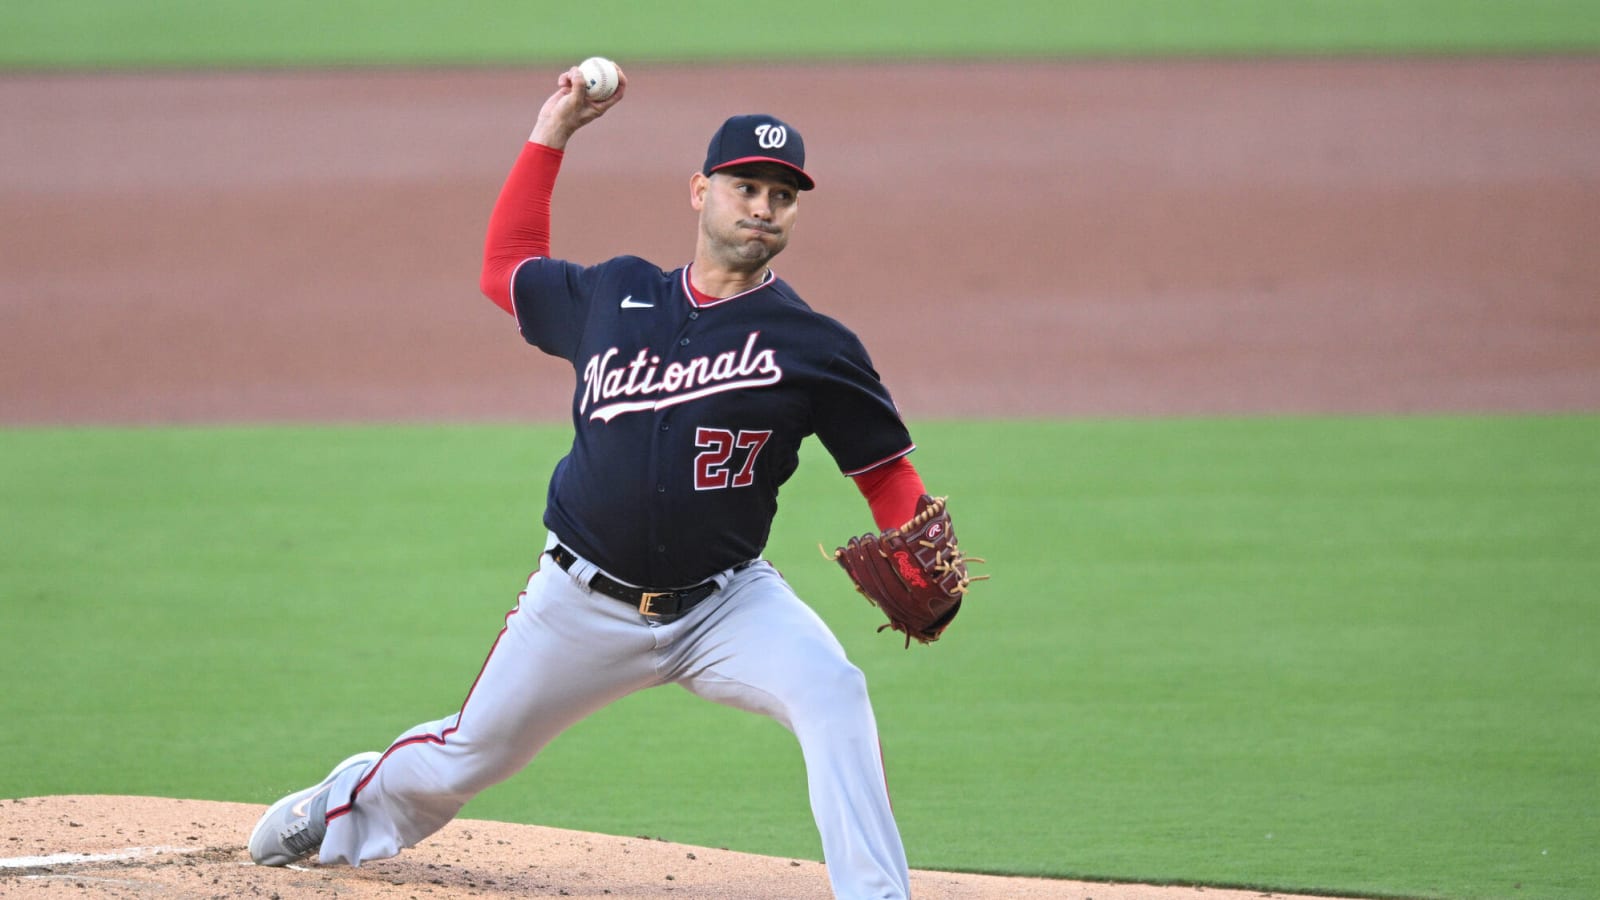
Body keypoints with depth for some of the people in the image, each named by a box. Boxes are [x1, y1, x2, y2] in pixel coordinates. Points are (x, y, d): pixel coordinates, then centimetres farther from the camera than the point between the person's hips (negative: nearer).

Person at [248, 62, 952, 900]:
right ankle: (353, 804, 47)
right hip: (585, 602, 2)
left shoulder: (813, 347, -7)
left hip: (725, 603, -2)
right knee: (466, 757, 15)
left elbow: (887, 471, -4)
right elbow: (504, 269, 19)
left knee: (832, 690, -31)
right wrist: (550, 133, 15)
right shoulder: (614, 296, 3)